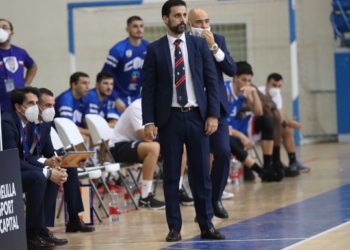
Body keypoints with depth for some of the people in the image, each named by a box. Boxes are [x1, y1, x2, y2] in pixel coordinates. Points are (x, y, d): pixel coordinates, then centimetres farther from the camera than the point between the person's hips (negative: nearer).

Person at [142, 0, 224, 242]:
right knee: (171, 175, 3)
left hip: (197, 116, 1)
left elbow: (212, 81, 4)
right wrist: (149, 122, -8)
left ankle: (207, 226, 9)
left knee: (201, 173, 4)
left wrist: (213, 114, -5)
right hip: (169, 117, -1)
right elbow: (148, 88, 0)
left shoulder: (200, 44, 6)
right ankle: (174, 227, 8)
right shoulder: (155, 49, 2)